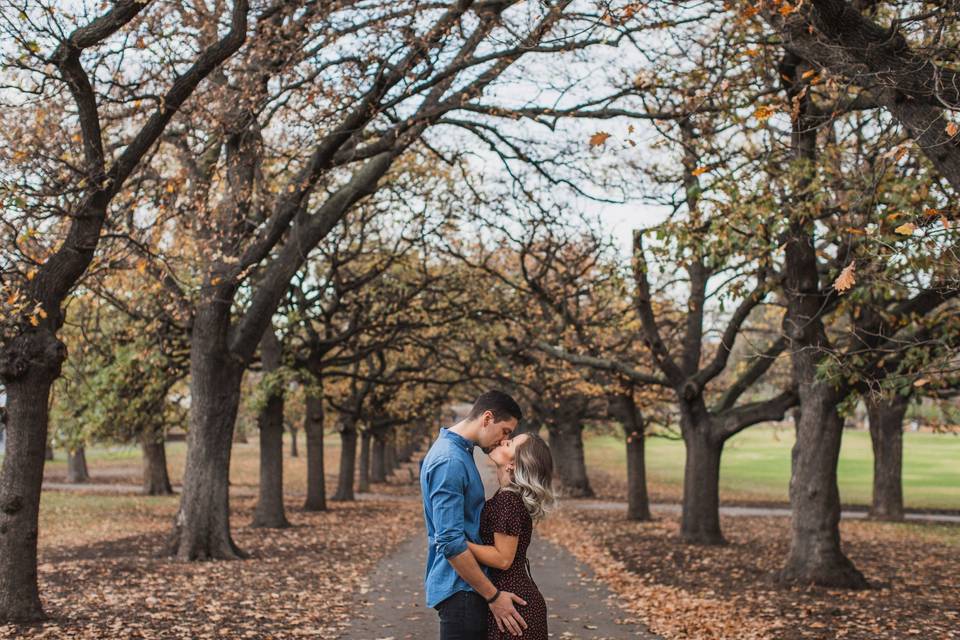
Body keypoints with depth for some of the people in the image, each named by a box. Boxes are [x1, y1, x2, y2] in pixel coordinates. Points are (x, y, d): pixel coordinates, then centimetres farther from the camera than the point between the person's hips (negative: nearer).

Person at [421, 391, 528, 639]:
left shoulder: (458, 451, 12)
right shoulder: (450, 461, -20)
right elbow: (450, 541, -25)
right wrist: (493, 596, -20)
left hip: (464, 585, 10)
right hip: (460, 590, -10)